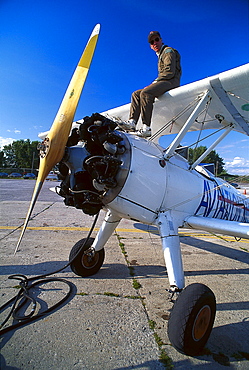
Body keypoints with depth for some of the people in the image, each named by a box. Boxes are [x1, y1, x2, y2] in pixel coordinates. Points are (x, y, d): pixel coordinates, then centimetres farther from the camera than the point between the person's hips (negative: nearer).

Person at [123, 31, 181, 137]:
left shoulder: (169, 51, 3)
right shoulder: (160, 55, 30)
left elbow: (170, 72, -12)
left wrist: (155, 82, -9)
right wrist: (153, 84, 5)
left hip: (171, 82, -9)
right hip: (163, 83, 9)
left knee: (145, 93, -33)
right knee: (136, 94, 0)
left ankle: (146, 128, -40)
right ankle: (132, 122, -19)